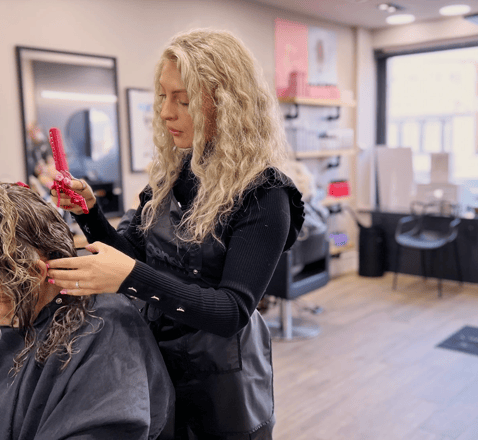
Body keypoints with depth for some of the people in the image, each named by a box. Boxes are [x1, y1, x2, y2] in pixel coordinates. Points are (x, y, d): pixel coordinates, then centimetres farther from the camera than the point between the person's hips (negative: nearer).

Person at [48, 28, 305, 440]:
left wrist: (132, 277, -36)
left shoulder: (261, 193, -21)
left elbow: (232, 313, -26)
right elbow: (133, 254, 7)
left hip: (220, 387, -5)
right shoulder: (170, 174, -1)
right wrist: (89, 210, -10)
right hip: (154, 367, 6)